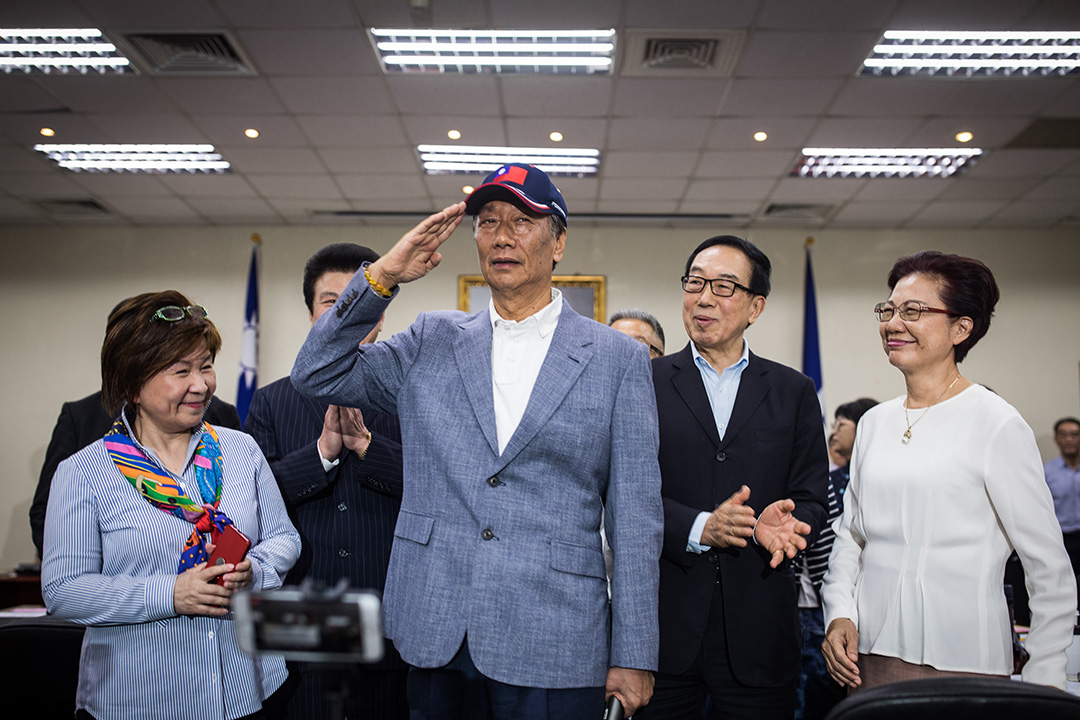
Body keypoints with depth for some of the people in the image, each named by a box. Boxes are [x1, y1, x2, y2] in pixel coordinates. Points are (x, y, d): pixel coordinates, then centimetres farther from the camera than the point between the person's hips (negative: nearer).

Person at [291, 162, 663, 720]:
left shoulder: (617, 358, 1)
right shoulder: (431, 342, 8)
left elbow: (634, 515, -1)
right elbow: (317, 375, 5)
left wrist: (634, 656, -4)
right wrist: (383, 276, -6)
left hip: (552, 649, -2)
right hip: (436, 637, 3)